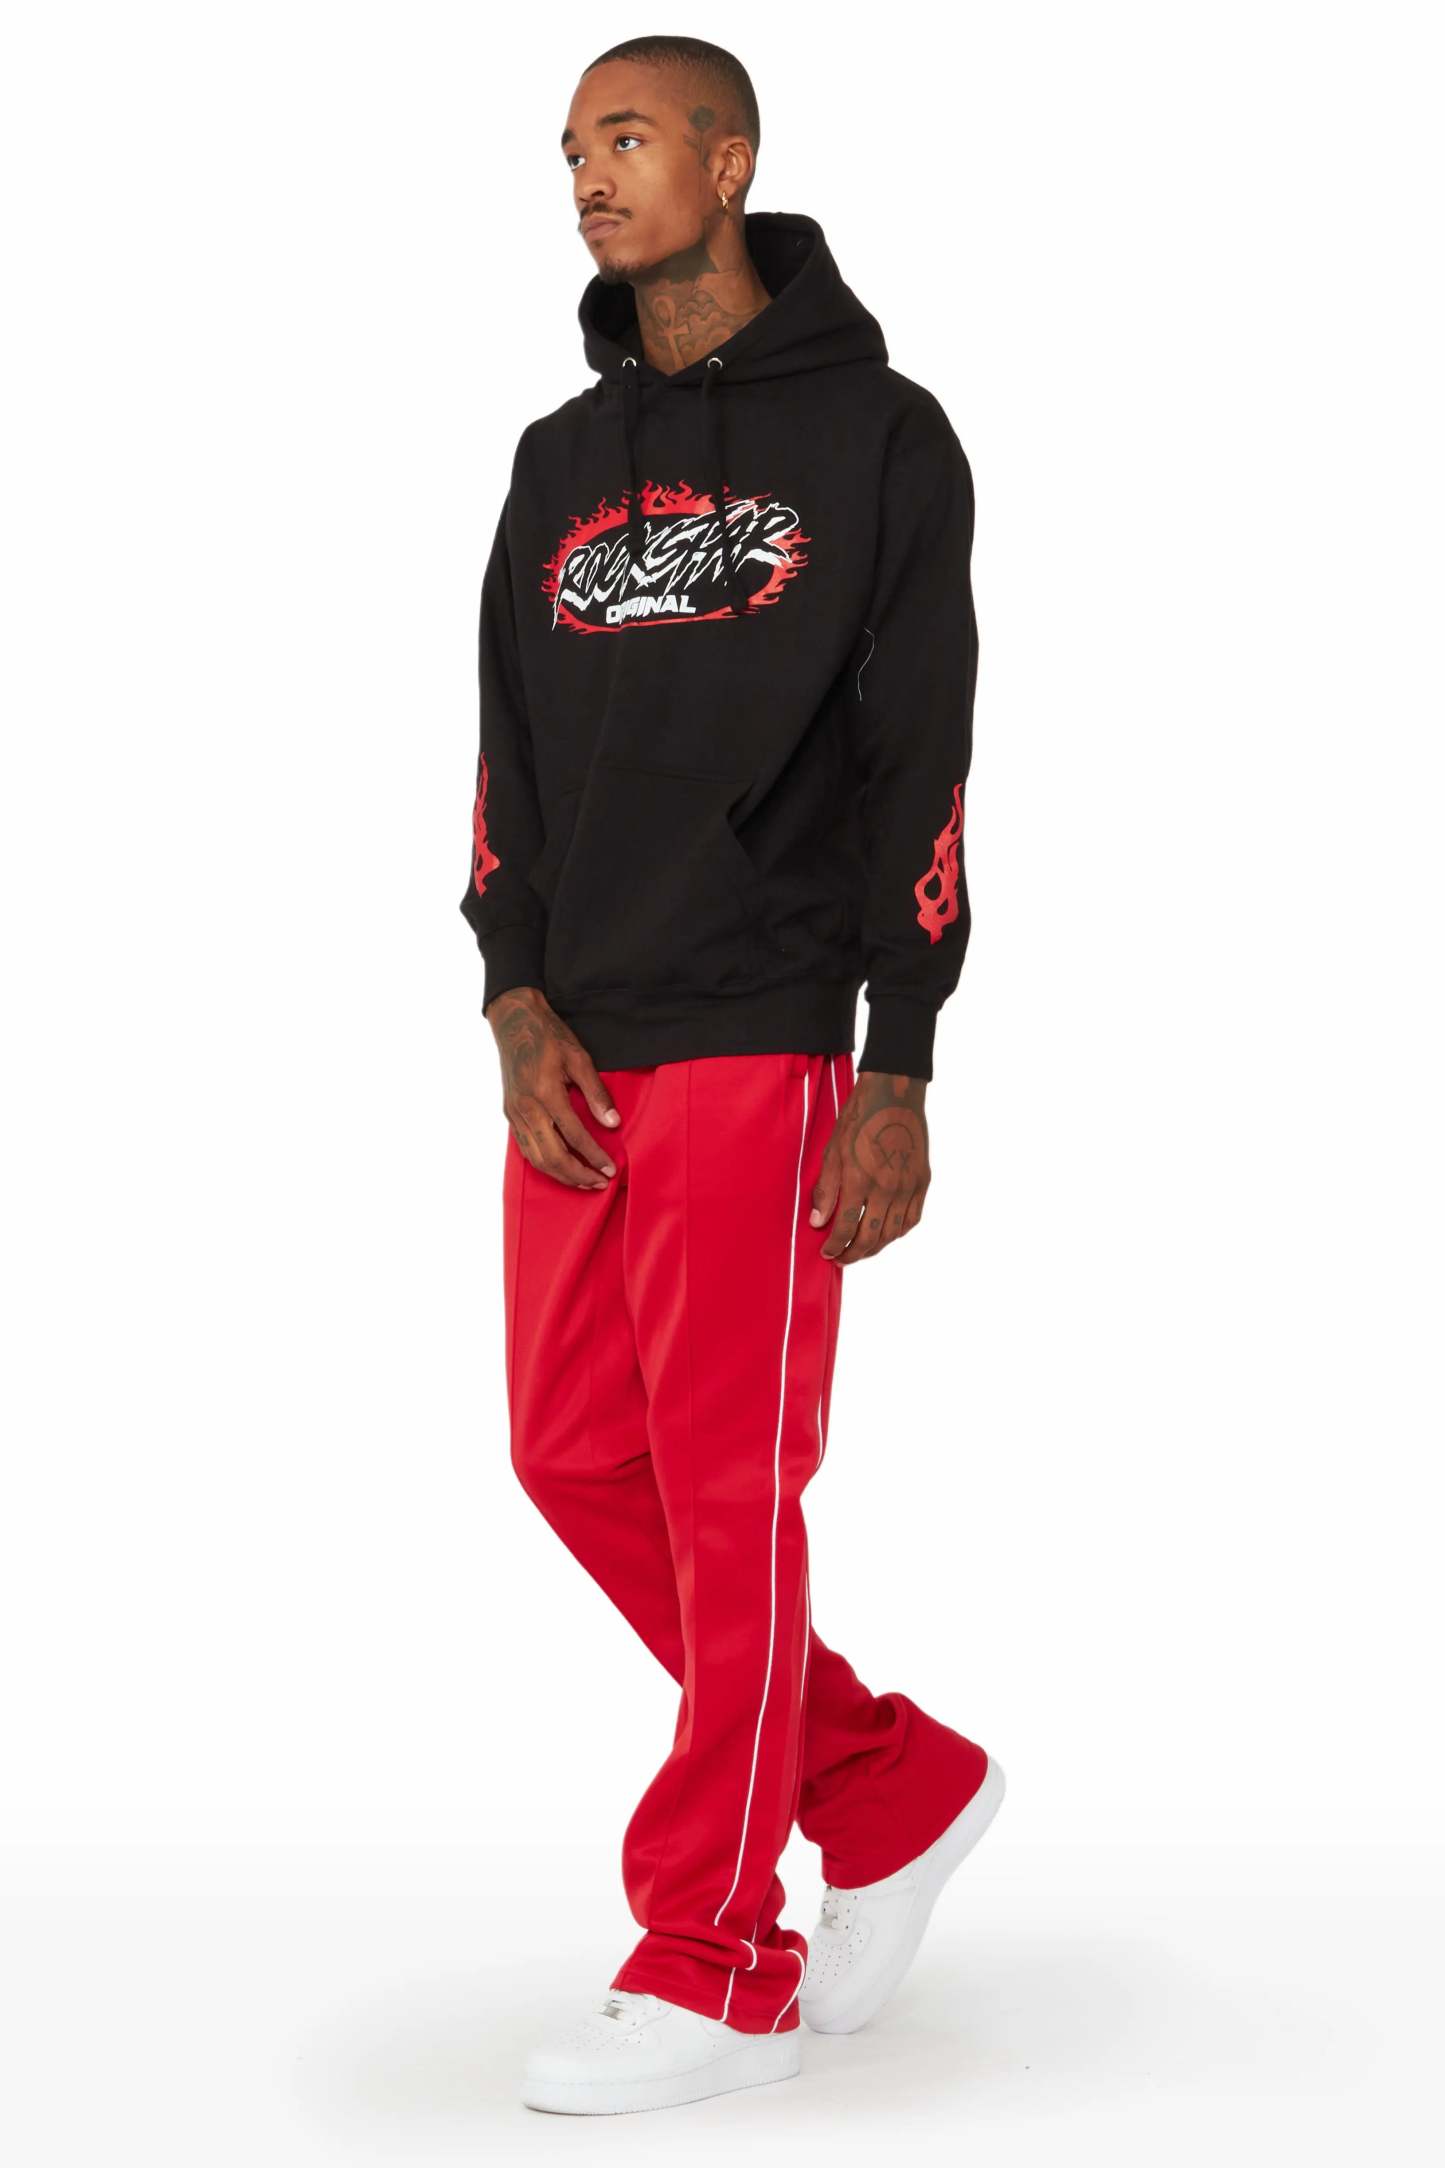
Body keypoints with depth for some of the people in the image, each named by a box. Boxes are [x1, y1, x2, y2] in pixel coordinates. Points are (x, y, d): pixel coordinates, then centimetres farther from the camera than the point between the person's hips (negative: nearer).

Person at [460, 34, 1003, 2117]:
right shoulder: (562, 460, 16)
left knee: (728, 1483, -5)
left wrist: (901, 1079, -10)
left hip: (757, 1041, -6)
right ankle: (896, 1787, 22)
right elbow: (509, 746, 13)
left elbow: (920, 768, -4)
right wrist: (520, 1004, -2)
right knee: (576, 1458, 6)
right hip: (575, 1058, 7)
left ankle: (716, 1968, 4)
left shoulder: (876, 435, 0)